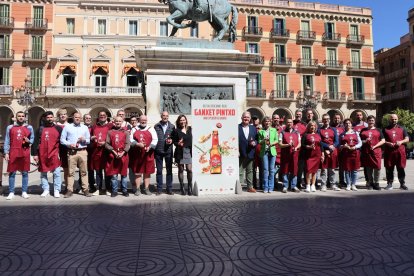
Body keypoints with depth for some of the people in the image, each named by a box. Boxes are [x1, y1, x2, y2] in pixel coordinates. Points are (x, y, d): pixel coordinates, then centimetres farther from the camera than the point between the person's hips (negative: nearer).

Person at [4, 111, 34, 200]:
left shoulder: (29, 127, 10)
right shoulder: (10, 127, 9)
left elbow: (32, 139, 11)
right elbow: (7, 141, 7)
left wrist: (29, 141, -12)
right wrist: (6, 153, -1)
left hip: (25, 153, 0)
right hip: (13, 153, 0)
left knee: (25, 173, 4)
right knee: (12, 173, 2)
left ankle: (24, 192, 11)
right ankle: (11, 193, 9)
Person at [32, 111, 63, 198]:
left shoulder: (58, 128, 7)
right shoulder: (41, 129, 9)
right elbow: (36, 142, 5)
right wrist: (35, 154, -1)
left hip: (54, 154, -2)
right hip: (42, 155, 2)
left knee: (57, 173, -4)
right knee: (43, 173, 9)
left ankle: (56, 191, 3)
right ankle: (45, 190, 19)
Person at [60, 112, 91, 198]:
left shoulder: (85, 128, 16)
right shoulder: (67, 127, 10)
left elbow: (89, 140, 15)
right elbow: (62, 139, 5)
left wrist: (84, 140, -7)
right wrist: (69, 144, -12)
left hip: (83, 152, 2)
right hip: (71, 152, -1)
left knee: (84, 171, 1)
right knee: (71, 172, -1)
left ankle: (86, 189, 5)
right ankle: (70, 190, 4)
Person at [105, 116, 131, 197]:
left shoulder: (126, 132, 8)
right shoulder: (110, 132, 10)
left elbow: (128, 144, 0)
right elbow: (107, 144, 2)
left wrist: (123, 153, -13)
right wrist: (114, 151, -10)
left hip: (123, 155, 0)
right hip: (112, 156, 0)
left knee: (124, 174, 6)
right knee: (113, 174, 2)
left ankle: (124, 190, 16)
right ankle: (114, 191, 12)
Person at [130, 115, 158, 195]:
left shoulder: (151, 129, 8)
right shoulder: (134, 130, 11)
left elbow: (155, 140, -1)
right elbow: (131, 140, 3)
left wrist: (150, 147, -17)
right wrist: (137, 144, -15)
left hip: (148, 154, 0)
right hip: (137, 154, 1)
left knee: (147, 172, 5)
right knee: (137, 172, 5)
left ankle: (146, 189, 14)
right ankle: (138, 189, 12)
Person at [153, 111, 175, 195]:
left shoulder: (172, 126, 6)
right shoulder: (156, 126, 4)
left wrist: (171, 140, -11)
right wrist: (154, 147, -7)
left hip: (168, 151, 1)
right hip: (158, 151, 0)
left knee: (169, 170, 7)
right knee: (159, 170, 6)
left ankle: (169, 189, 16)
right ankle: (159, 189, 15)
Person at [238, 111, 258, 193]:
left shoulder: (253, 128, 12)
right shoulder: (237, 127, -2)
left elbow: (257, 139, 12)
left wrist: (254, 142, -10)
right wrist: (237, 151, -12)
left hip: (250, 154, 4)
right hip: (241, 154, -4)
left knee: (250, 171, 13)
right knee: (240, 172, 2)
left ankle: (250, 187, 22)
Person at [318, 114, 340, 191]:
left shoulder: (333, 129, 12)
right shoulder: (319, 130, 4)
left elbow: (337, 141, 4)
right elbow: (319, 142, -4)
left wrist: (332, 147, -12)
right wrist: (328, 146, -15)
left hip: (333, 152, 3)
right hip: (324, 152, -3)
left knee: (332, 169, 9)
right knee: (324, 169, -2)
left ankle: (333, 185, 16)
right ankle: (323, 185, 3)